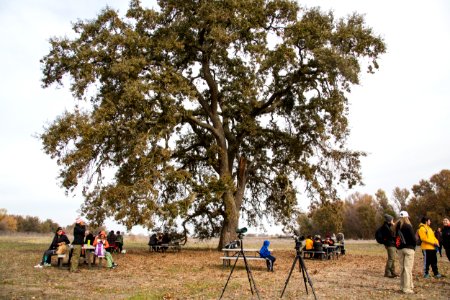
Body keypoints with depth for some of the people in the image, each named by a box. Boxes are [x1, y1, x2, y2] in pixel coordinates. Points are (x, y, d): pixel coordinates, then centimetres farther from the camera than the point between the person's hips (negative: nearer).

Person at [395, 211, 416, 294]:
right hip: (409, 248, -6)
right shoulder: (408, 226, -11)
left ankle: (402, 286, 20)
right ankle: (407, 288, -2)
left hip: (400, 249, 6)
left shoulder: (397, 227, 6)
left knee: (402, 268, 13)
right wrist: (413, 246, 6)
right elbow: (413, 238, -10)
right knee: (408, 268, -3)